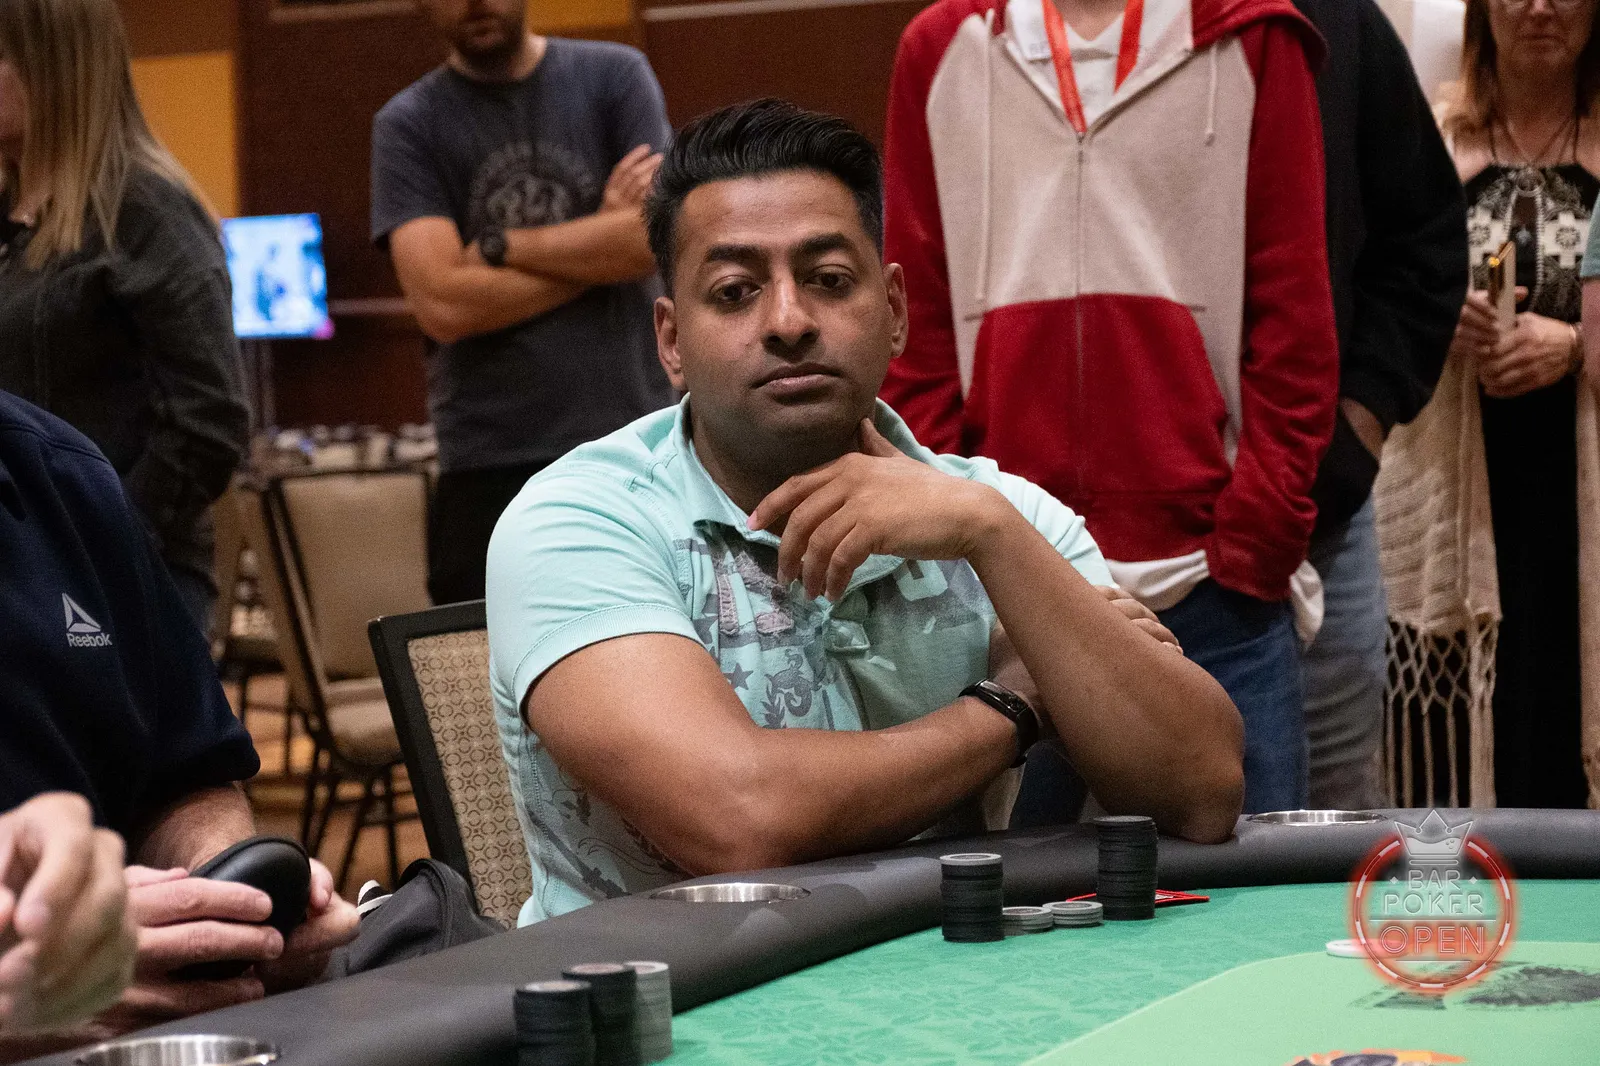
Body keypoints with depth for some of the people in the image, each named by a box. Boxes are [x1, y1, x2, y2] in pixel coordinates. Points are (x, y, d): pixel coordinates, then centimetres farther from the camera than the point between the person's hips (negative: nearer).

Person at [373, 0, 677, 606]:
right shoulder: (408, 126, 3)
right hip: (492, 465, -1)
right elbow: (443, 303, -10)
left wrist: (499, 246, -6)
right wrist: (599, 247, -6)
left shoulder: (614, 77, 6)